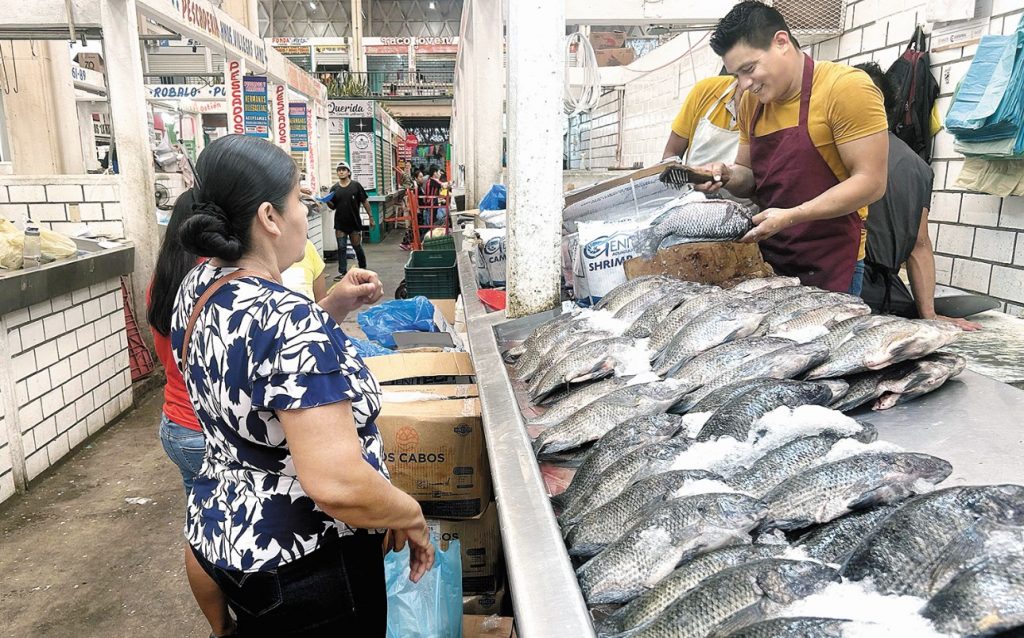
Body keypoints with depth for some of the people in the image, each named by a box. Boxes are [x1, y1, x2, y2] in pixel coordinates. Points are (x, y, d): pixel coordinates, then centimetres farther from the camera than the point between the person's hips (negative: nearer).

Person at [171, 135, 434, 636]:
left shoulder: (199, 286, -2)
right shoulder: (288, 318, -30)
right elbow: (337, 484, -35)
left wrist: (332, 307, 1)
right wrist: (412, 518, -17)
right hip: (303, 565, -8)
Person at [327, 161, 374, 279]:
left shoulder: (356, 185, -4)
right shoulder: (334, 188, 4)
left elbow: (365, 201, -1)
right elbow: (333, 206, 8)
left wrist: (371, 217, -3)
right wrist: (328, 202, -14)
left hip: (355, 222, -2)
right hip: (340, 224, 2)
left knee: (357, 247, 8)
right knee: (341, 248, 2)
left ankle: (363, 269, 26)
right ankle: (342, 272, 7)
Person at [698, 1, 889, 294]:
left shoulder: (846, 87, -13)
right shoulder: (751, 101, 6)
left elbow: (871, 181, -15)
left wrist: (790, 216, -23)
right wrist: (727, 175, -6)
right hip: (768, 259, 6)